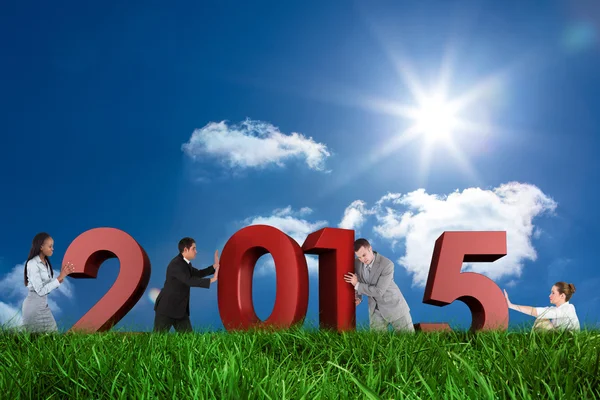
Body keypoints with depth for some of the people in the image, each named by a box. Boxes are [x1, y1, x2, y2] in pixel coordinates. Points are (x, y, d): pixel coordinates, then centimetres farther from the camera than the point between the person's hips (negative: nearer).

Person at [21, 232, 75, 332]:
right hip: (34, 305, -8)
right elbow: (40, 290, -21)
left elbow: (50, 285, 7)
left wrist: (63, 275, -5)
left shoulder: (46, 263, 7)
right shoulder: (32, 264, -17)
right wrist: (60, 277, -21)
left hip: (43, 304, 8)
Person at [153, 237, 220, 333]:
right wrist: (211, 280, -31)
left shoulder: (185, 263, 9)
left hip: (180, 309, 9)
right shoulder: (176, 264, -21)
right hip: (166, 308, -9)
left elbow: (197, 274, 22)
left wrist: (214, 266, 11)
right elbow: (189, 281, -31)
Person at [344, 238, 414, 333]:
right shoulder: (357, 263, -7)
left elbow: (379, 292, -25)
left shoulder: (387, 265, -25)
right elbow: (358, 282, 12)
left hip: (395, 307, -4)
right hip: (375, 310, 4)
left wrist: (357, 284, -21)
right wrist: (358, 297, -5)